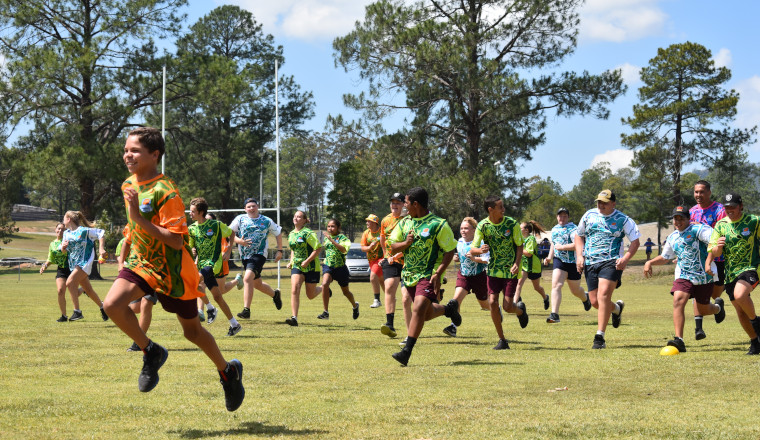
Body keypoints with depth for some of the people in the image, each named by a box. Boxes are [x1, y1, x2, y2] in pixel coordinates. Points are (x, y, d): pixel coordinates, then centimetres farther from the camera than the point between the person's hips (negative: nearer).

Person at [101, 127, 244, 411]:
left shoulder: (166, 192, -23)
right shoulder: (129, 185, 2)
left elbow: (176, 240, -30)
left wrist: (140, 219, -33)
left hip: (172, 270, -6)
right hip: (141, 262, 6)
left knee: (192, 330, 9)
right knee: (112, 304, -21)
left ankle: (228, 371, 35)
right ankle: (151, 353, 0)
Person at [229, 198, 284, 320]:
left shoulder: (266, 221, 1)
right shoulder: (240, 219, 3)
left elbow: (278, 233, 14)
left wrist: (279, 250, 10)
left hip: (259, 254, -4)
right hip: (245, 255, 4)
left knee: (248, 278, -25)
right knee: (257, 284, 16)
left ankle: (246, 310, -26)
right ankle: (275, 294, 47)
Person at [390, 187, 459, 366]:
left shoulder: (438, 224, -10)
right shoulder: (404, 223, 8)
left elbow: (450, 251, -8)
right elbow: (393, 247, 11)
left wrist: (438, 273, -18)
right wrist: (406, 243, -12)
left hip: (428, 275, -7)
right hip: (409, 275, 7)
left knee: (418, 309, -22)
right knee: (427, 314, 12)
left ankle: (406, 351, -22)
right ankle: (449, 308, 42)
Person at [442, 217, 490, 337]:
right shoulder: (460, 242, 3)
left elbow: (487, 260, -22)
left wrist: (474, 258, -36)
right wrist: (456, 258, 0)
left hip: (479, 276, -4)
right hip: (463, 275, 4)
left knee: (485, 305, 12)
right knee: (456, 298, -19)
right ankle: (453, 326, -19)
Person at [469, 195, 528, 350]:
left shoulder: (512, 224, -10)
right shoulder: (483, 226, -8)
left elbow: (519, 246, 0)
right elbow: (472, 249, -10)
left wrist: (517, 263, -16)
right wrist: (479, 250, -34)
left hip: (510, 271, -1)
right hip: (493, 270, 2)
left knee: (508, 306, -6)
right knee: (492, 302, -9)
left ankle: (520, 309, 33)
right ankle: (502, 340, 5)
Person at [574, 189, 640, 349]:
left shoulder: (623, 220, 0)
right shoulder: (589, 215, 10)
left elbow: (635, 241, 3)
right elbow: (579, 235, 22)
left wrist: (626, 258, -13)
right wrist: (579, 256, 7)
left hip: (611, 262, -5)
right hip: (590, 263, 5)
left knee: (603, 296, -22)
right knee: (595, 302, 2)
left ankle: (599, 337, -20)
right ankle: (617, 308, 38)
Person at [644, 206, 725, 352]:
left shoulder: (698, 229, -7)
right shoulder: (672, 238, 14)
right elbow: (664, 257, 30)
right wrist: (650, 262, 13)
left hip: (704, 276, -4)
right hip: (683, 276, 4)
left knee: (703, 310, 9)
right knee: (678, 300, -22)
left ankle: (718, 307, 49)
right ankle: (679, 340, -27)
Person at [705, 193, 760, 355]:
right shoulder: (720, 225, 4)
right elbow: (714, 253, 0)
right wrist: (718, 246, -22)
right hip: (730, 272, 5)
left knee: (740, 295, -31)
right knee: (740, 311, 6)